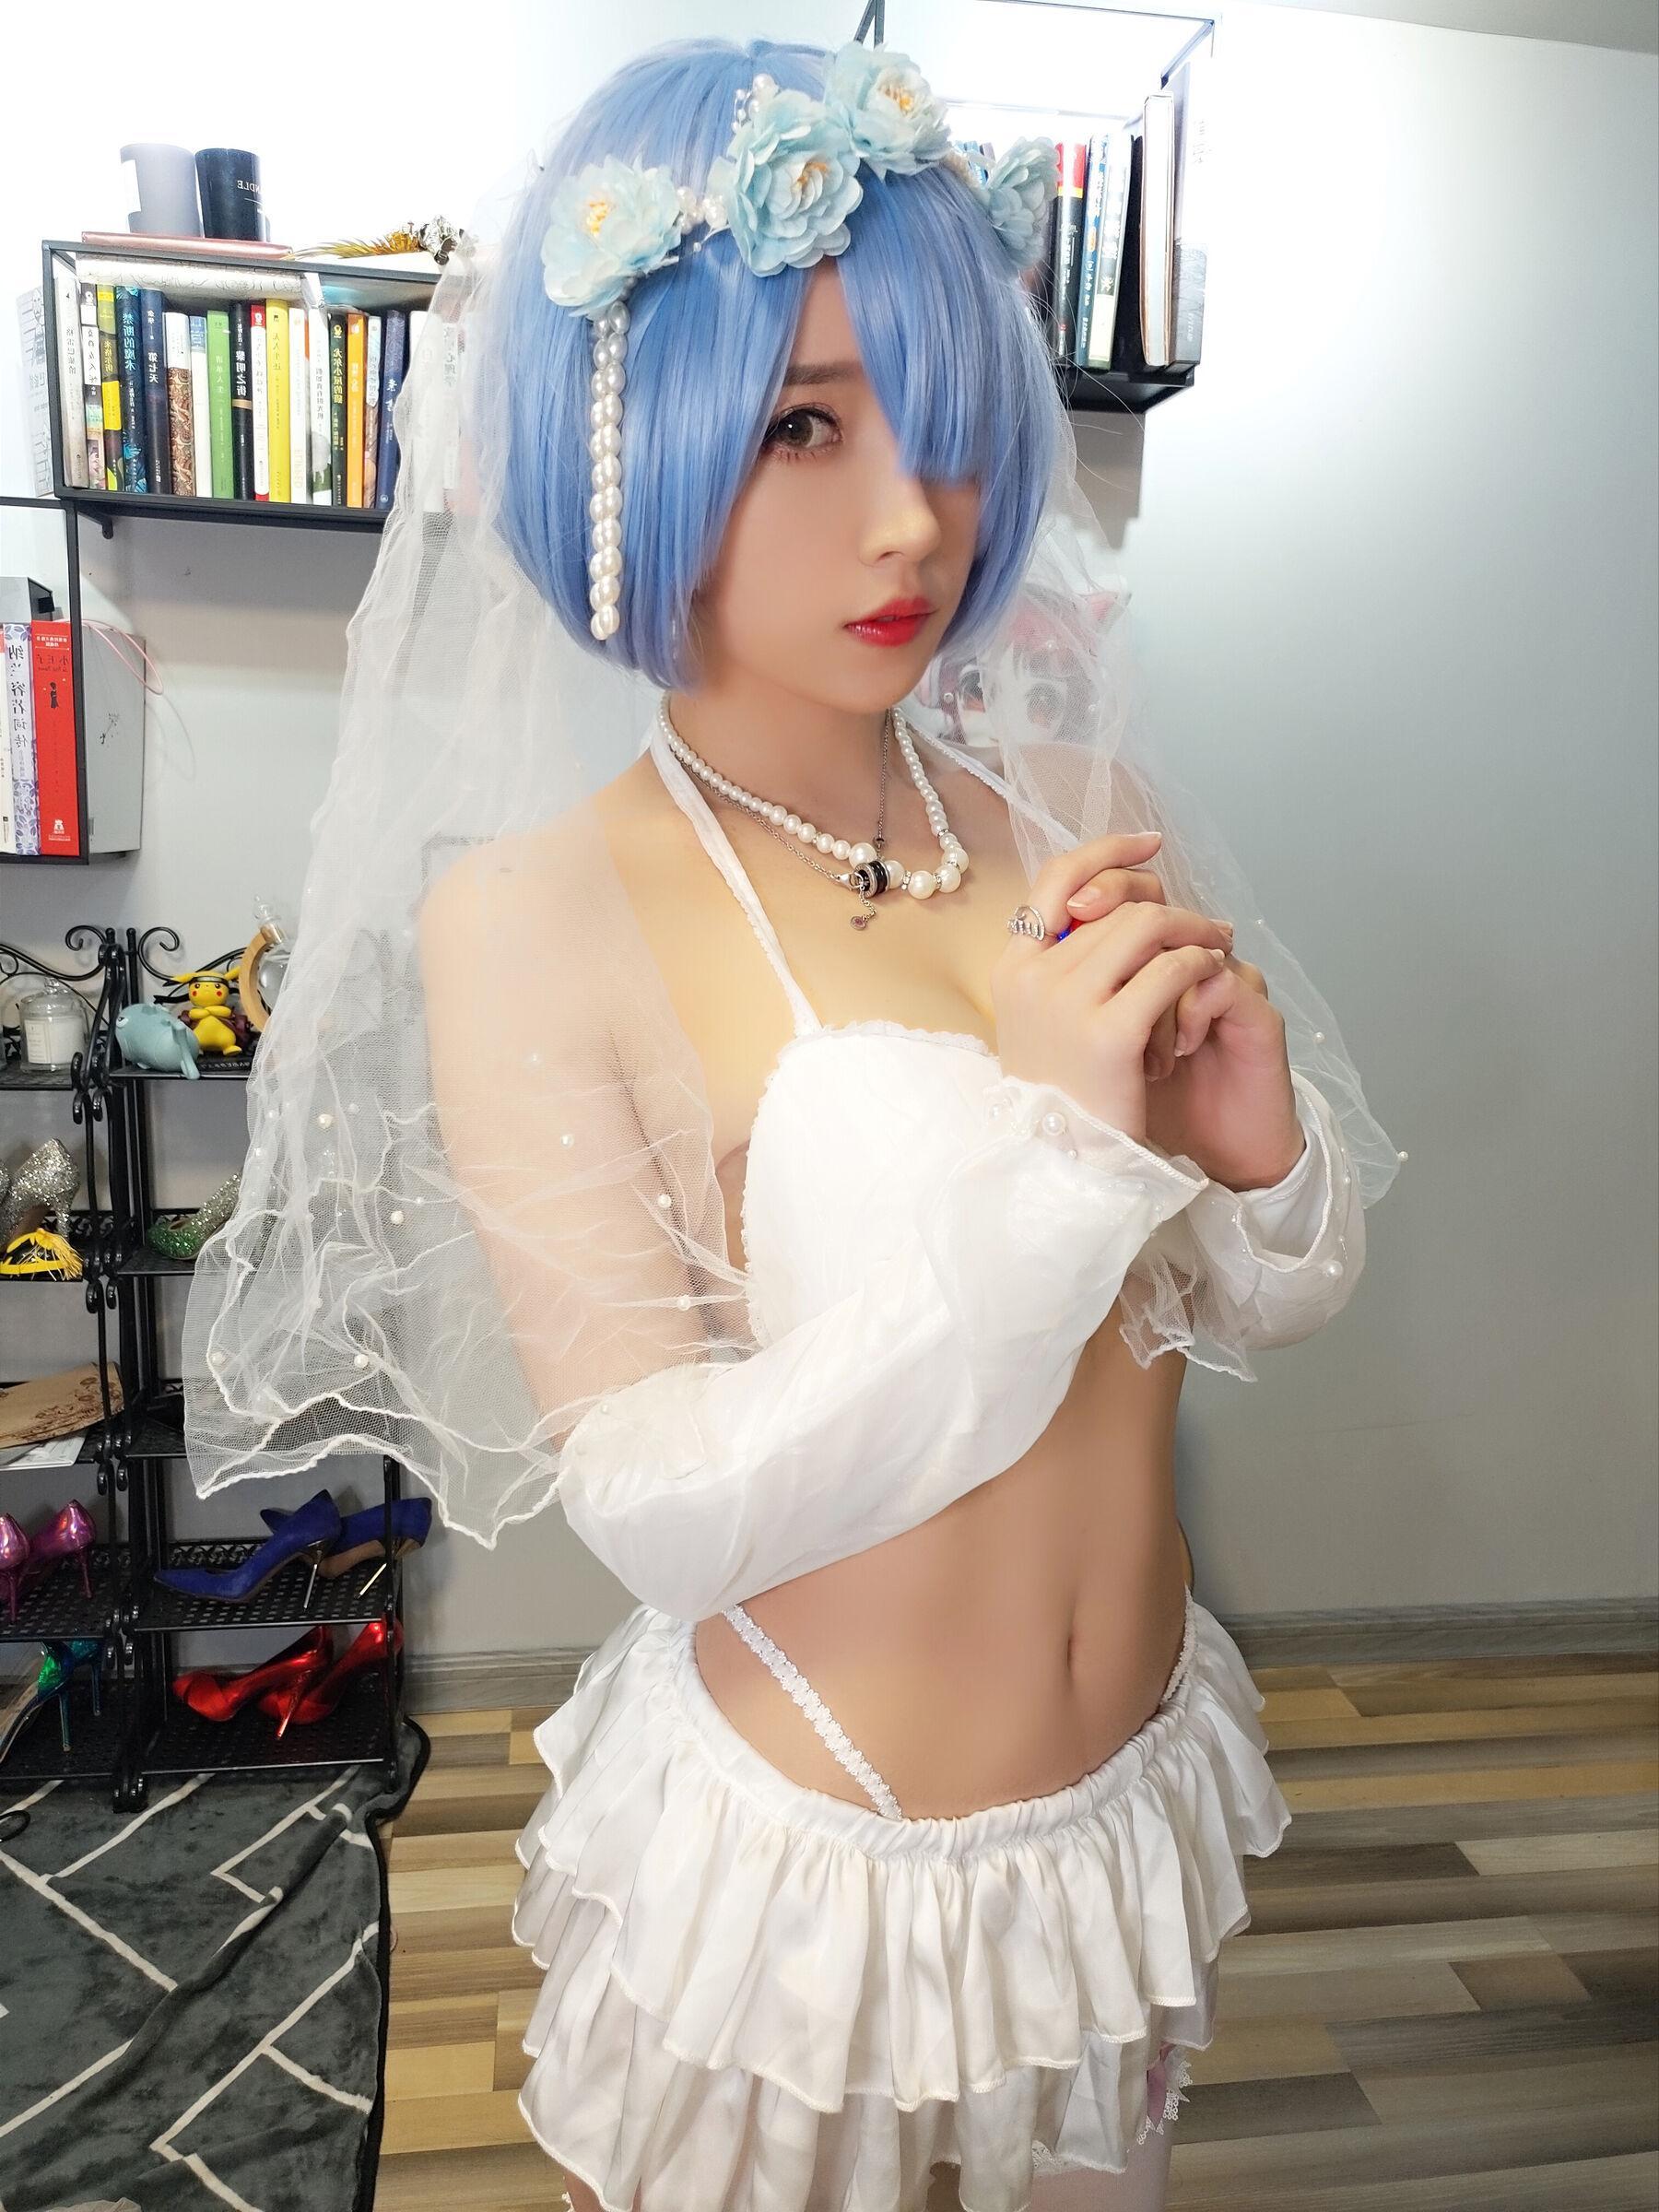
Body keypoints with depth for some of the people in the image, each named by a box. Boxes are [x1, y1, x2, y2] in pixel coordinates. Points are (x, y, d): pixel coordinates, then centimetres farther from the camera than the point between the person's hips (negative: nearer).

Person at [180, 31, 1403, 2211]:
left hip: (1135, 1787, 4)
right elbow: (662, 1508, -22)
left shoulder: (1073, 804, -8)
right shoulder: (536, 912, -20)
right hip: (801, 1852, -3)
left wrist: (1256, 1152, -22)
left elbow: (1268, 1304, 0)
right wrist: (1050, 1152, -30)